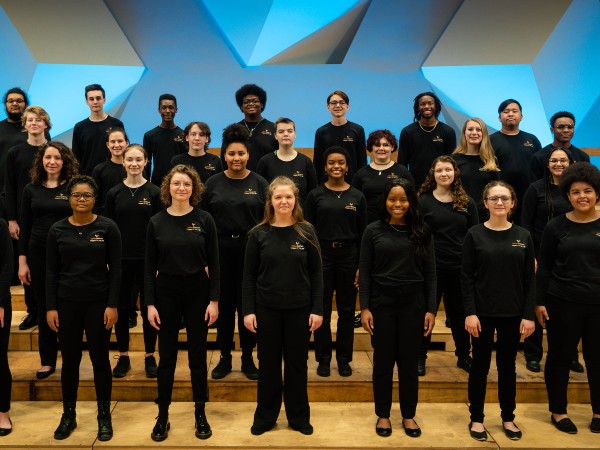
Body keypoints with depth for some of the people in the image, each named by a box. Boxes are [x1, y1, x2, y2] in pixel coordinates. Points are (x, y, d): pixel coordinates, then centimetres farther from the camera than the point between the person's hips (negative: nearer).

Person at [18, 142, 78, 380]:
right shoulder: (31, 189, 5)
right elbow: (25, 228, 6)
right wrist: (22, 262, 2)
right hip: (38, 255, 2)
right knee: (44, 308, 9)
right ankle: (47, 360, 21)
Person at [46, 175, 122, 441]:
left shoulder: (108, 227, -5)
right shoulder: (57, 230, 2)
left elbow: (115, 269, -5)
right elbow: (51, 271, 3)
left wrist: (112, 305, -10)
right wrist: (50, 307, -2)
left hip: (98, 303, -2)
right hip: (67, 303, 2)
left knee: (100, 360, 6)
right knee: (70, 361, 10)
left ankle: (104, 416, 21)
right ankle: (68, 415, 27)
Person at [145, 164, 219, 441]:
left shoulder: (204, 219, -3)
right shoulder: (157, 222, -1)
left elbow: (213, 263, -2)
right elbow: (149, 267, 1)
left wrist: (214, 299, -7)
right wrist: (150, 303, -5)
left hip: (197, 292, 0)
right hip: (166, 292, 1)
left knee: (197, 355, 9)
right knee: (167, 356, 9)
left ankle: (200, 414, 23)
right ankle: (163, 416, 22)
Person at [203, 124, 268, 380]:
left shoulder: (259, 183, 0)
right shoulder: (213, 183, 3)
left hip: (251, 251, -1)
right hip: (221, 251, 1)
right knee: (224, 304, 9)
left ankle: (248, 358, 22)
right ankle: (224, 357, 22)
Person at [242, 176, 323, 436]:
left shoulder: (306, 231, -1)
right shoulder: (258, 234, -2)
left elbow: (316, 273, 0)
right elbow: (249, 275, 0)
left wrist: (317, 309, -5)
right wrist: (248, 310, -6)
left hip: (299, 309, 0)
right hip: (267, 309, 0)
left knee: (297, 364, 11)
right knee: (268, 364, 10)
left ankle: (299, 417, 27)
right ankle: (265, 417, 26)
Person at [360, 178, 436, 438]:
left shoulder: (422, 232, 2)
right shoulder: (373, 231, -1)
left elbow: (430, 273, 3)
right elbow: (364, 272, -1)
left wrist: (431, 309, -2)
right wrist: (364, 308, -7)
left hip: (413, 303, 1)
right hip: (381, 302, -1)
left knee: (409, 361, 10)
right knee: (383, 360, 9)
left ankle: (408, 415, 25)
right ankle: (383, 414, 24)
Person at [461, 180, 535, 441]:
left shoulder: (523, 236, 2)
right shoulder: (475, 235, -4)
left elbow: (529, 279, 3)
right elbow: (466, 277, -5)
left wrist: (529, 315, -2)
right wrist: (470, 313, -12)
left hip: (512, 313, 2)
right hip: (482, 312, -2)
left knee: (508, 366, 13)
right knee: (480, 365, 8)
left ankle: (508, 418, 28)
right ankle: (476, 419, 21)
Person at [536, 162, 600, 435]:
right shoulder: (556, 226, -1)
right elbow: (544, 267, 1)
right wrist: (539, 302, -3)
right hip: (563, 303, -1)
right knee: (560, 357, 9)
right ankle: (558, 411, 25)